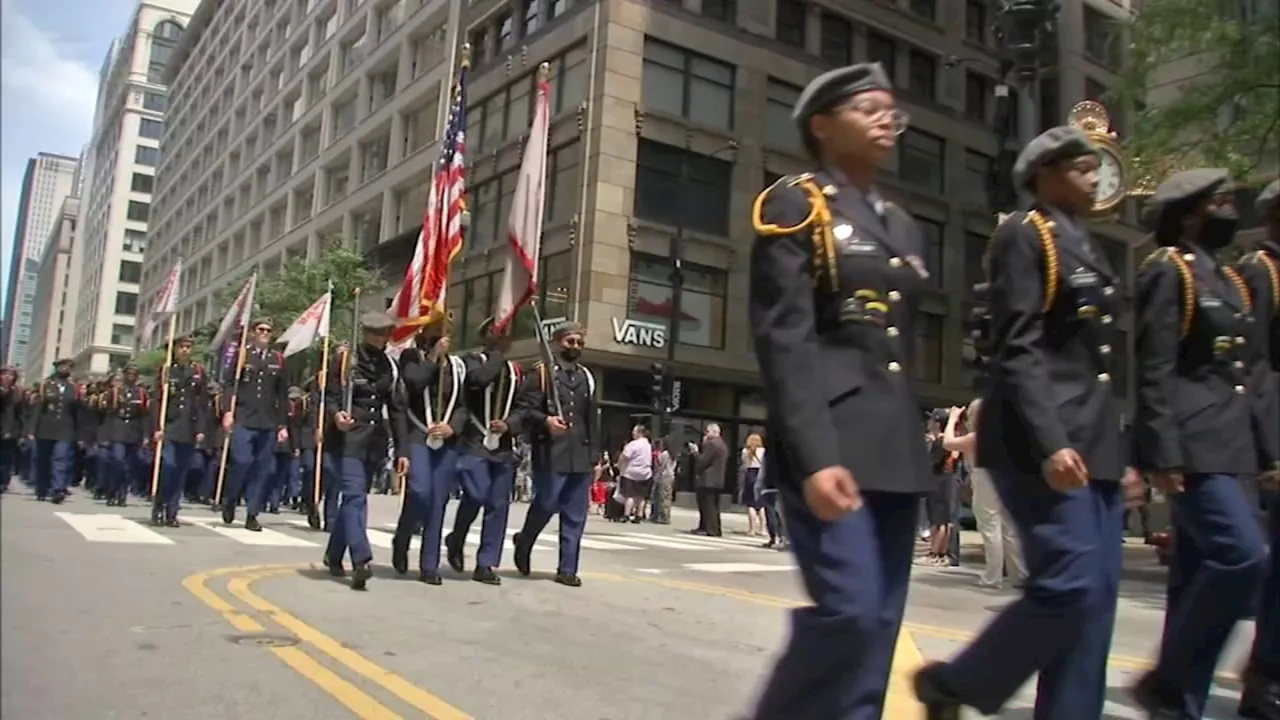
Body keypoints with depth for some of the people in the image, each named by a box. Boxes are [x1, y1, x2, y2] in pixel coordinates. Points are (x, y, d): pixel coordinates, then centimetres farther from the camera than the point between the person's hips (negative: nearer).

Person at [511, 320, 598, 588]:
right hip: (550, 454, -5)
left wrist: (594, 455, 15)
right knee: (546, 504, -6)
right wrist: (545, 420, -24)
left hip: (580, 456, 5)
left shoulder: (587, 377, 18)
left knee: (575, 516, 4)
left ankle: (567, 569, 12)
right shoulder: (541, 373, 1)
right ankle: (524, 541, 23)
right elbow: (523, 408, -5)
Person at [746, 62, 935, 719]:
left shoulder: (902, 227, 20)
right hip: (829, 441, -7)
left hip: (895, 446, 7)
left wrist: (909, 444, 16)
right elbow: (783, 341, -13)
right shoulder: (794, 207, -2)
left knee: (880, 621, 6)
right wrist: (814, 457, -22)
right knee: (849, 611, -15)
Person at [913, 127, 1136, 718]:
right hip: (1044, 444, -9)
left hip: (1094, 442, 9)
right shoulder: (1024, 235, -6)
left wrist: (1119, 448, 16)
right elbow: (1016, 350, -16)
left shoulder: (1084, 245, 20)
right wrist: (1049, 442, -24)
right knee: (1068, 586, -12)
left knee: (1096, 593, 6)